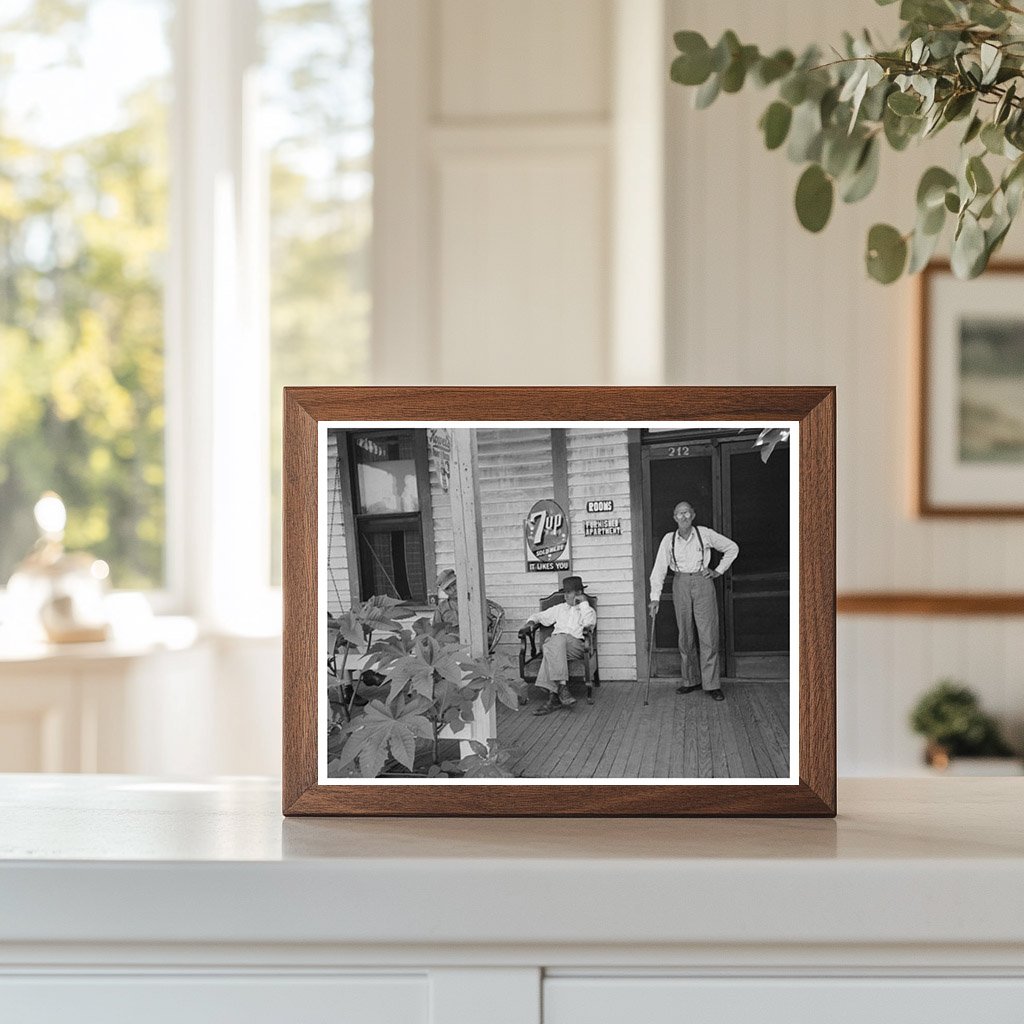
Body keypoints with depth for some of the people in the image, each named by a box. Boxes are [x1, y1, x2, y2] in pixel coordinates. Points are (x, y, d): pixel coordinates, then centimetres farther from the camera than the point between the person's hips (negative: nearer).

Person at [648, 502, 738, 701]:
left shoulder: (705, 534, -1)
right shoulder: (669, 540, 2)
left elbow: (732, 548, 11)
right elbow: (659, 569, 0)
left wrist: (719, 571, 5)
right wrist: (655, 597, -7)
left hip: (702, 582, -2)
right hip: (680, 584, 2)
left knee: (708, 634, -6)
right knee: (685, 635, 6)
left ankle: (712, 684, -4)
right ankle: (691, 681, 17)